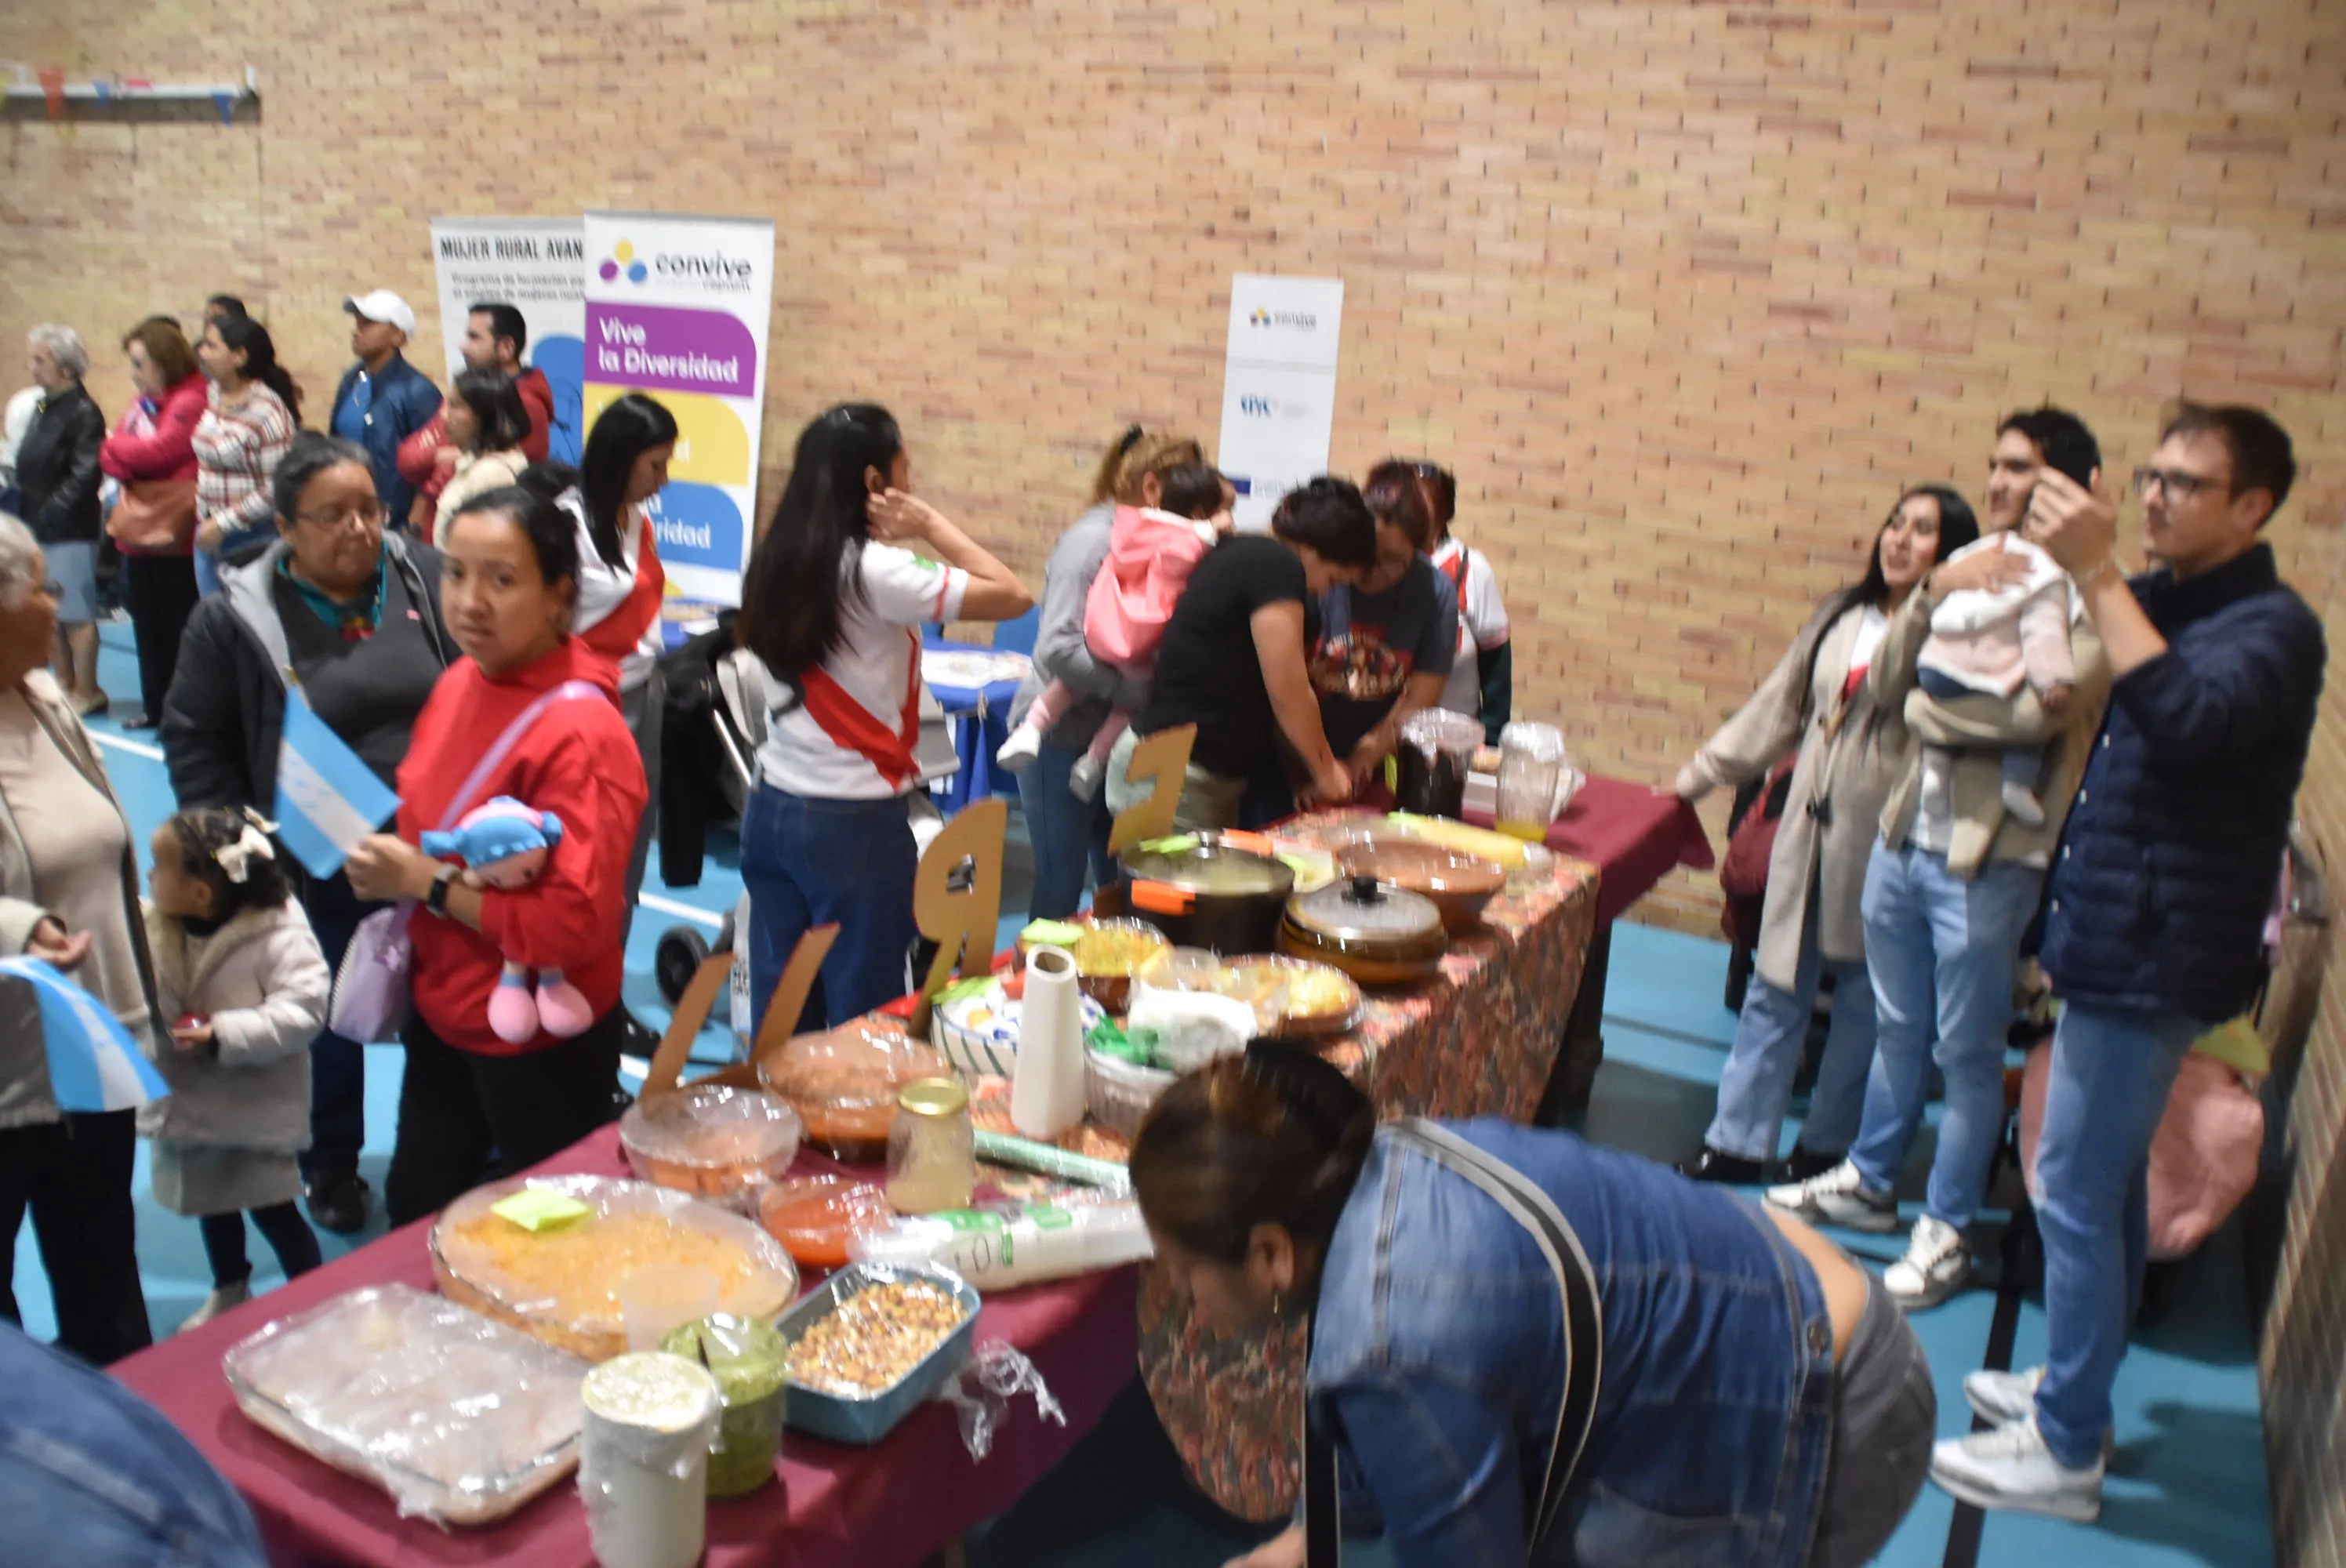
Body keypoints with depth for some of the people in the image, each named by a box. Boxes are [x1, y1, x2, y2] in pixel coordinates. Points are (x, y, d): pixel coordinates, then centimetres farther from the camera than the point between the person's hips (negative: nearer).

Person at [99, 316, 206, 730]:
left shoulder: (191, 403, -13)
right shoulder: (141, 405, 15)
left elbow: (157, 452, -21)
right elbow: (109, 457, 10)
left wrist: (118, 448, -2)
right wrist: (131, 462, -12)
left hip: (175, 535, -8)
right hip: (139, 531, 9)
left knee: (179, 627, 0)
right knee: (147, 625, 15)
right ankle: (155, 706, 25)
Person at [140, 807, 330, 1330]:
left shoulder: (279, 934, -24)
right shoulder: (154, 927, -4)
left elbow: (302, 1009, -28)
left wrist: (222, 1035, -31)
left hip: (256, 1106, -6)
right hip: (187, 1099, 7)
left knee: (272, 1209, 2)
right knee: (210, 1204, 24)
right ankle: (229, 1291, 48)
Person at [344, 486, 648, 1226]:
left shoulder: (581, 733, -26)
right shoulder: (460, 681, -3)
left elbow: (577, 923, -28)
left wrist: (428, 883, -23)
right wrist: (389, 865, -6)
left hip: (542, 1047, -7)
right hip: (443, 1017, 8)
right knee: (412, 1218, 26)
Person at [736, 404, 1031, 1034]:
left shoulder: (781, 561, 4)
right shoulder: (875, 571, -17)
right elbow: (1013, 596, -16)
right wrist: (929, 523, -9)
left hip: (773, 807, 7)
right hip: (854, 822, -7)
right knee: (862, 1016, 4)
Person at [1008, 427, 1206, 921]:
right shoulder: (1093, 541, -17)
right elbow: (1058, 649, -25)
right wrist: (1142, 689, -25)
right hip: (1062, 736, -8)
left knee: (1123, 883, 12)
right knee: (1060, 889, 2)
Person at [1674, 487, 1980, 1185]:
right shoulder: (1841, 616, 12)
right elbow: (1777, 708, 18)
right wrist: (1697, 775, 18)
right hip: (1810, 826, 6)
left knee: (1864, 997, 7)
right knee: (1776, 988, 9)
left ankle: (1825, 1147, 23)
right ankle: (1737, 1144, 17)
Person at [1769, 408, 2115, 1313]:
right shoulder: (1975, 574, 11)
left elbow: (2044, 707, -27)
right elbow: (1887, 687, 3)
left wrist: (1928, 708, -10)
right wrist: (1931, 593, -12)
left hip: (1988, 862, -6)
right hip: (1905, 838, 7)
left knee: (1965, 1053, 5)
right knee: (1898, 1031, 20)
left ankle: (1946, 1235, 19)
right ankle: (1868, 1182, 36)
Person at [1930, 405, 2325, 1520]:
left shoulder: (2270, 628, -15)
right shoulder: (2169, 605, 13)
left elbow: (2189, 720, -36)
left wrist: (2097, 574, -35)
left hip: (2156, 958, -9)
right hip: (2120, 945, 9)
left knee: (2076, 1194, -4)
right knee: (2105, 1186, 18)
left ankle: (2064, 1451, 7)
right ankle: (2073, 1386, 32)